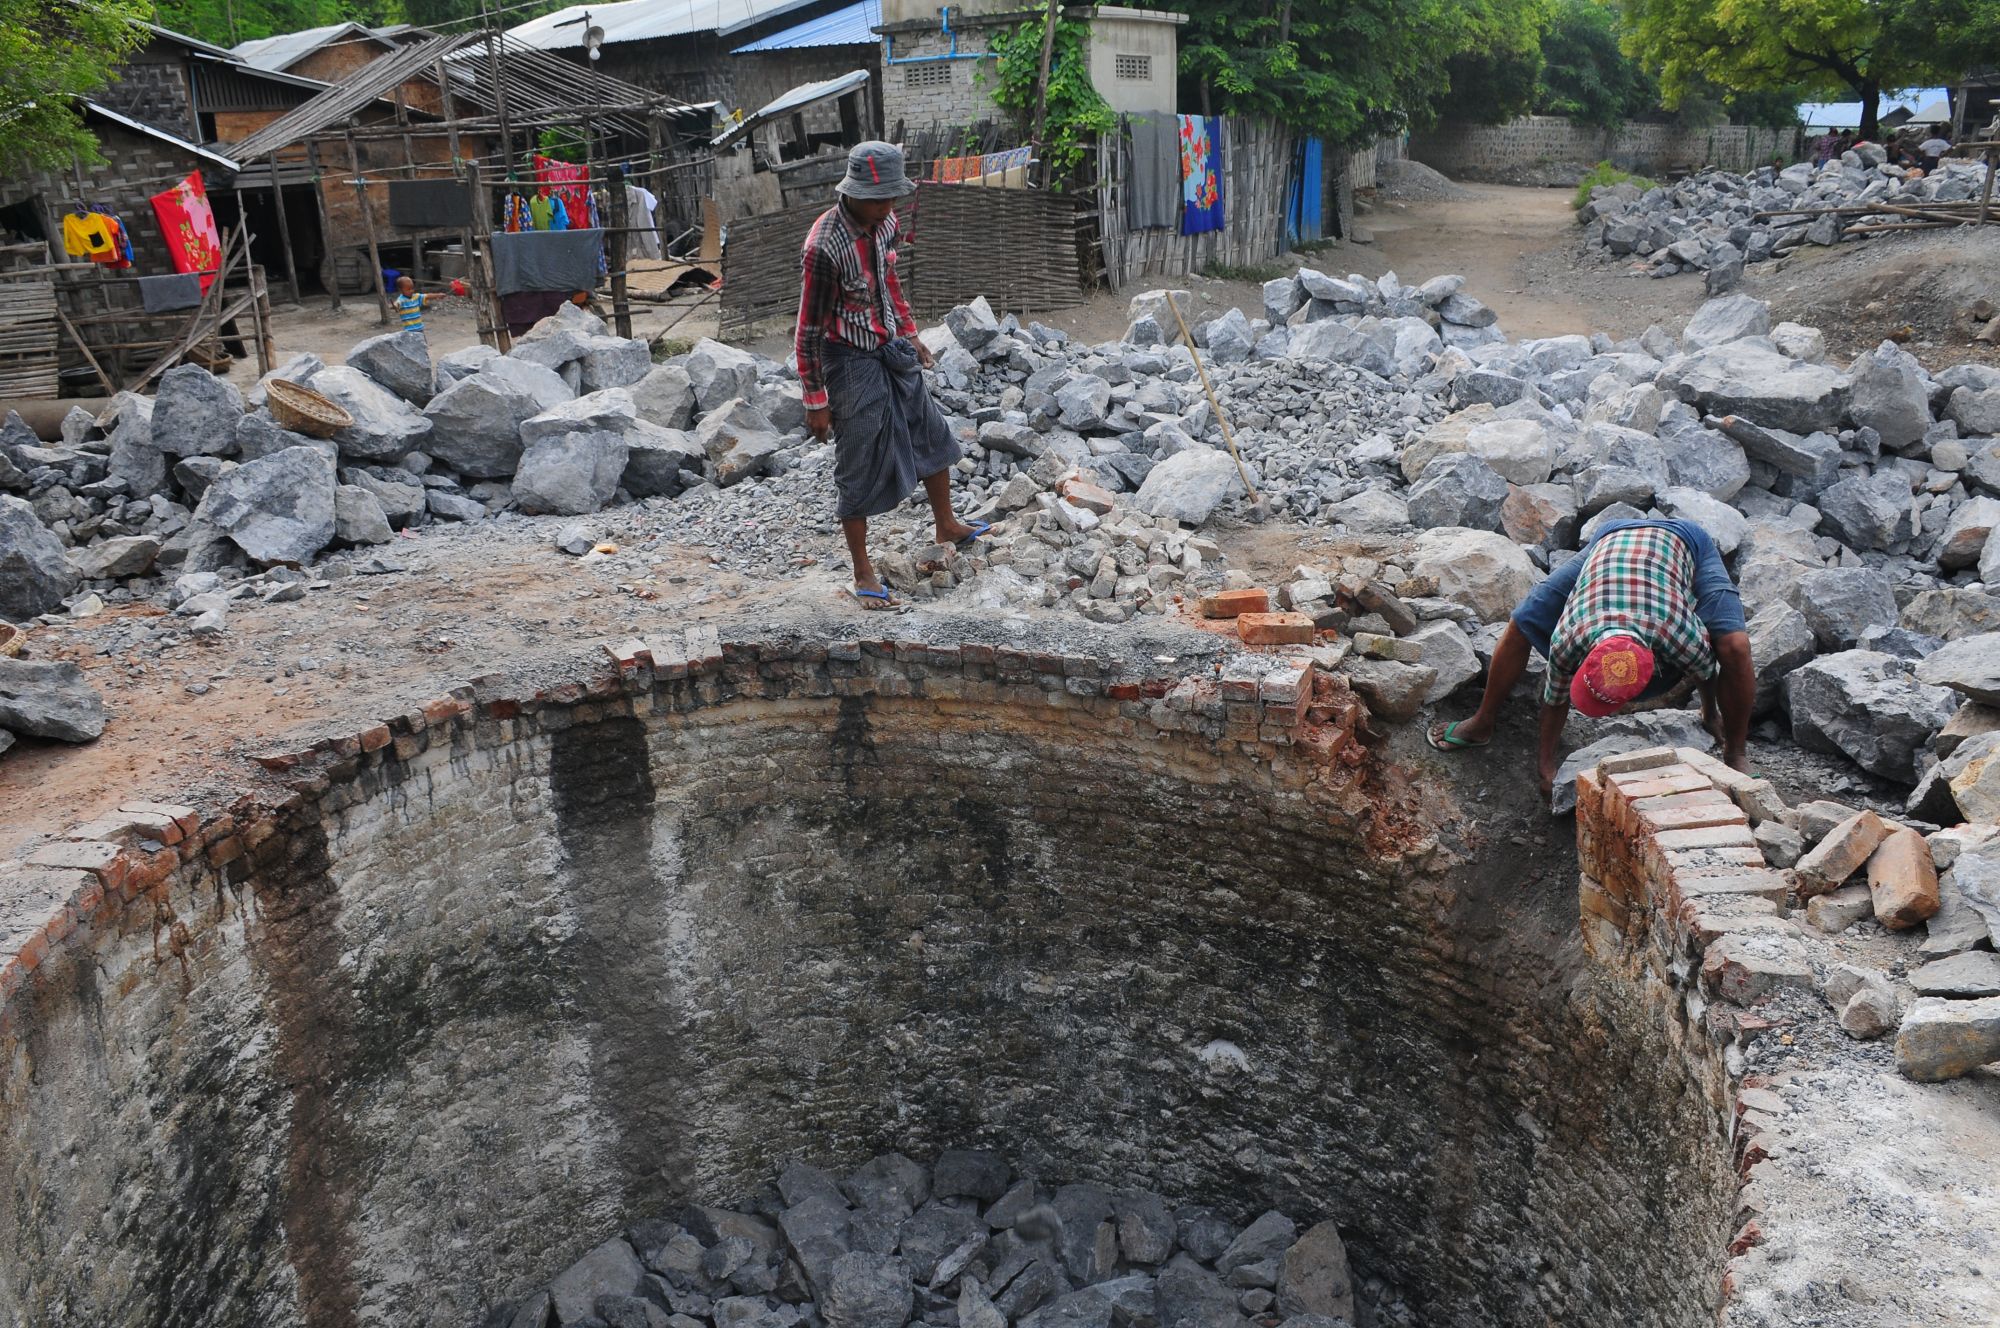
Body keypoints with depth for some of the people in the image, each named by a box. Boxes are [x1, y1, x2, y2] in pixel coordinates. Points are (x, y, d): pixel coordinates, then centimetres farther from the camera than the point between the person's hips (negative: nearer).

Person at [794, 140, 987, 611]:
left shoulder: (885, 221, -4)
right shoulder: (825, 246, -27)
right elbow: (809, 328, -21)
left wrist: (909, 334, 22)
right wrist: (815, 400, -17)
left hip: (891, 350, 8)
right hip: (851, 361, -8)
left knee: (932, 434, 20)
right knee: (859, 466, 2)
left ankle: (947, 525, 44)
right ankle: (863, 574, 16)